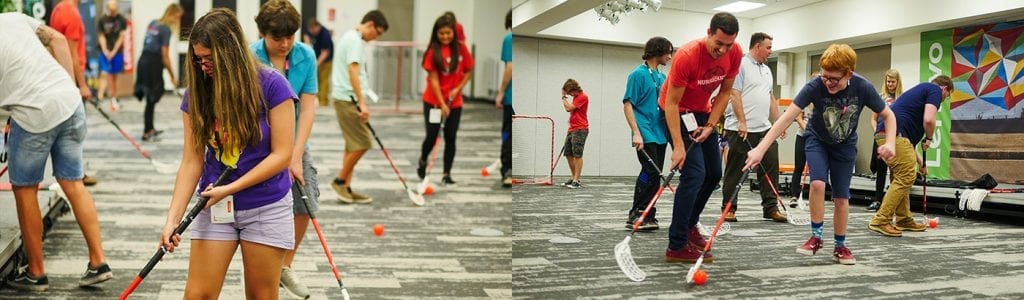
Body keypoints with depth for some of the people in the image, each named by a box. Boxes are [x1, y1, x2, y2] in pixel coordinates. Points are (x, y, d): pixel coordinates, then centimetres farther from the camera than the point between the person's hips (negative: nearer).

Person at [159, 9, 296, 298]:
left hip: (267, 207, -3)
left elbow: (282, 154, -14)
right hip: (215, 206, 3)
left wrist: (229, 189, -17)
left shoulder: (271, 85, -14)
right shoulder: (196, 93, -3)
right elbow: (191, 161, -3)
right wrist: (172, 218, -12)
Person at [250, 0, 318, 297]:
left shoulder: (306, 56, -8)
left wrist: (296, 156, -15)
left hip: (294, 144, 4)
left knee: (304, 208, 5)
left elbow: (307, 108, -9)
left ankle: (285, 266, 28)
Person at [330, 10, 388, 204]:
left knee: (354, 145, 11)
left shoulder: (349, 37, 19)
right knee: (362, 143, -8)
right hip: (348, 99, -10)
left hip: (345, 98, 10)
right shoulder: (355, 40, -13)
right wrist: (362, 103, -24)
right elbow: (353, 72, -21)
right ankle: (340, 181, 3)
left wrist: (359, 101, 24)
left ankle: (346, 188, 13)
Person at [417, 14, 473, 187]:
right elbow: (433, 79, -14)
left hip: (455, 102, 2)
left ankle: (447, 175, 10)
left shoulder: (461, 49, -4)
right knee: (432, 136, -1)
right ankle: (422, 161, 29)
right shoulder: (433, 51, -11)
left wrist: (458, 88, -9)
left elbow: (468, 71, 7)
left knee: (450, 138, 1)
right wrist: (442, 104, -18)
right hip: (433, 101, -2)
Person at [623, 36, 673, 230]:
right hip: (646, 135, -8)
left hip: (660, 134, 8)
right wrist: (636, 133, -19)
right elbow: (628, 105, -12)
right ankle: (635, 215, -7)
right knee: (650, 172, -14)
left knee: (655, 175, 8)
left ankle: (648, 215, 15)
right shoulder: (638, 74, -7)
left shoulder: (662, 77, 15)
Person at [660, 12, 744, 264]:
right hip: (677, 113, -7)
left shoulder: (735, 53, -12)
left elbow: (725, 92, 0)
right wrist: (678, 146, -30)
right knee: (695, 173, -18)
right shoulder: (687, 56, -30)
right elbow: (671, 103, -27)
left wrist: (710, 125, -10)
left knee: (714, 173, 10)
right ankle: (677, 247, -14)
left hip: (703, 112, 7)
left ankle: (689, 224, 31)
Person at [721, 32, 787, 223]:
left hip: (764, 129, 8)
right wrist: (742, 122, -19)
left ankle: (770, 208, 10)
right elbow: (734, 94, -14)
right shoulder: (741, 65, -6)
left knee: (771, 168, 3)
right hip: (741, 129, -8)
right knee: (734, 170, 1)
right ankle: (729, 208, 9)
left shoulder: (766, 70, 20)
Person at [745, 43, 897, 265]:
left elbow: (888, 116, -11)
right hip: (817, 140, -1)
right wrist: (760, 149, -44)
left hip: (845, 145, 1)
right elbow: (787, 117, -36)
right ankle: (816, 237, -6)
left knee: (841, 197, 2)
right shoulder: (815, 86, -31)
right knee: (818, 183, -24)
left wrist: (890, 142, -29)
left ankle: (840, 246, 21)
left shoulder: (862, 88, -26)